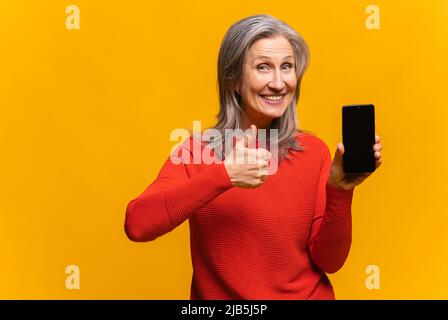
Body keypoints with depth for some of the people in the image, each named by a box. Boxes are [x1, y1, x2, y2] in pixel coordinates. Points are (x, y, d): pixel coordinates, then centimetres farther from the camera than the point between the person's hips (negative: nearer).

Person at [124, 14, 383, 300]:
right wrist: (224, 175, -26)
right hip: (216, 296, 0)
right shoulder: (196, 150, -6)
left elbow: (329, 261, -4)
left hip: (306, 295, 1)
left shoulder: (313, 151, -3)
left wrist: (340, 190, -18)